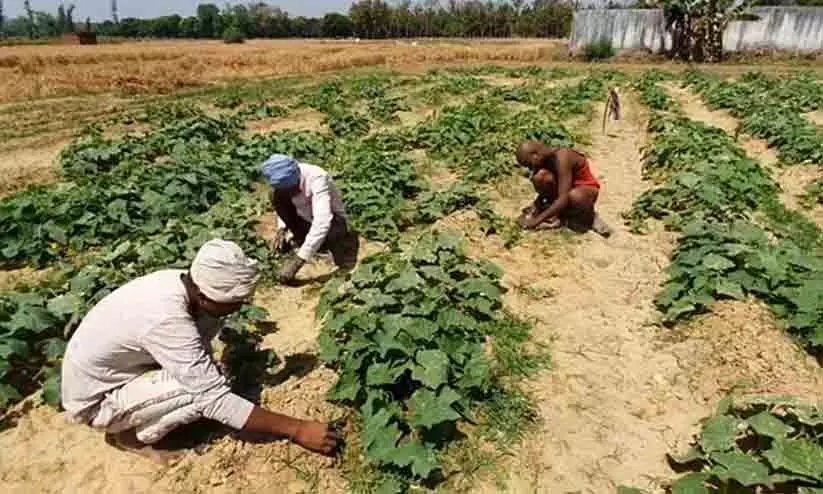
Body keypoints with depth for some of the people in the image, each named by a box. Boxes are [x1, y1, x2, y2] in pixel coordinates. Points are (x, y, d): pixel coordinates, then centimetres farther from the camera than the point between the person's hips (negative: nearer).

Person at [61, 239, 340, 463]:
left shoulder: (178, 280, -15)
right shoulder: (168, 321, -37)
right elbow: (217, 401, -36)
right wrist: (297, 430, -33)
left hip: (112, 368, 8)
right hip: (94, 400, -8)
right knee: (202, 393, -27)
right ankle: (129, 435, 1)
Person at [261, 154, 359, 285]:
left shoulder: (317, 178, -33)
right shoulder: (286, 179, -15)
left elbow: (322, 223, -45)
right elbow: (282, 205, 9)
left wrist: (297, 261, -47)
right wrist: (281, 229, -10)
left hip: (331, 220, -5)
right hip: (307, 219, 6)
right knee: (276, 196, -16)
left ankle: (345, 239, -2)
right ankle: (302, 241, -1)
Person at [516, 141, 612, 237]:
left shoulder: (561, 158, -31)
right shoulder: (546, 158, -8)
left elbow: (563, 199, -36)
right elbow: (546, 188, 8)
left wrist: (537, 220, -36)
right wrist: (535, 206, -8)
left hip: (586, 189, -6)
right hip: (563, 190, 6)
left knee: (574, 196, -42)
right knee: (539, 176, -22)